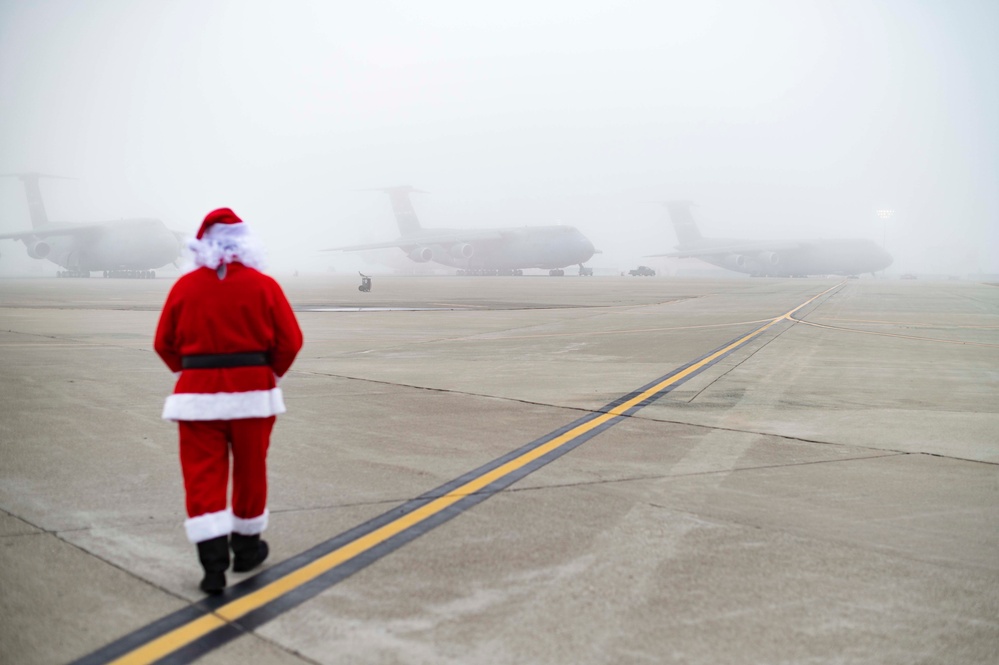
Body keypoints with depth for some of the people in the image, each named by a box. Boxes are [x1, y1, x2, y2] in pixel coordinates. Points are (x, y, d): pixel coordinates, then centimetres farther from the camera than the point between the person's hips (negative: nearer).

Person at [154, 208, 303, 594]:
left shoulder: (185, 286, 0)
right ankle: (246, 548, 30)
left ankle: (213, 562, -5)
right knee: (250, 471, 15)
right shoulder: (263, 285, -4)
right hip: (253, 390, 0)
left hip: (198, 392, 0)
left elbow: (164, 343, 6)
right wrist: (271, 372, 13)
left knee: (202, 476, 4)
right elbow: (290, 340, -4)